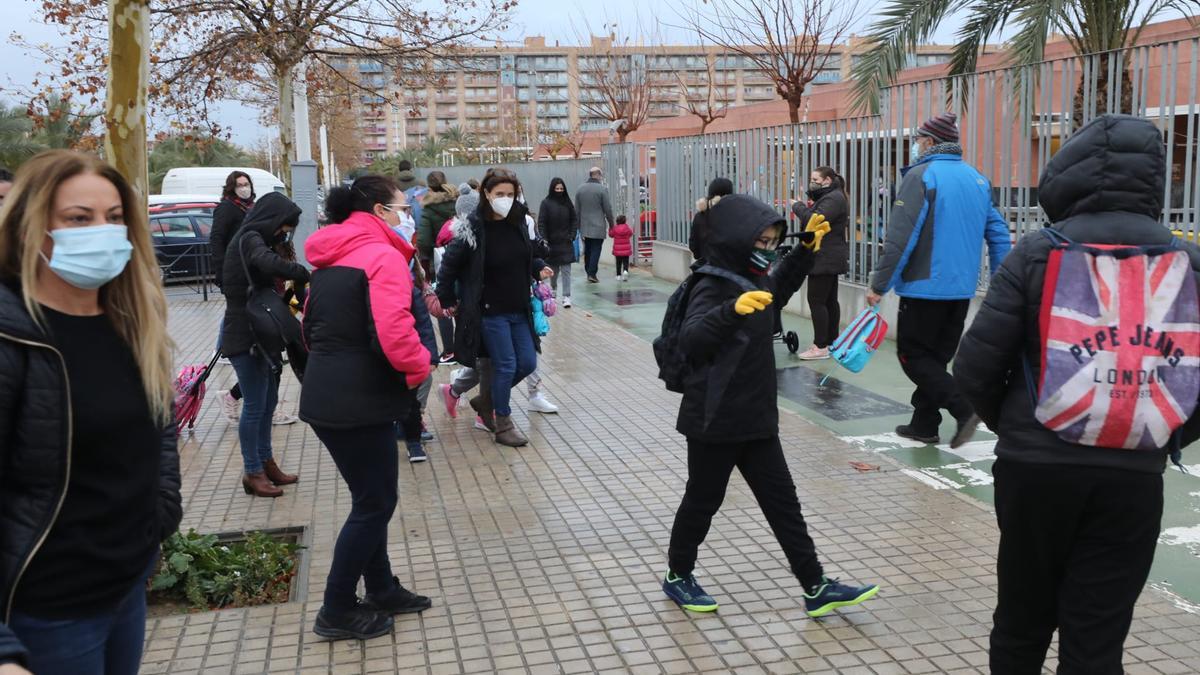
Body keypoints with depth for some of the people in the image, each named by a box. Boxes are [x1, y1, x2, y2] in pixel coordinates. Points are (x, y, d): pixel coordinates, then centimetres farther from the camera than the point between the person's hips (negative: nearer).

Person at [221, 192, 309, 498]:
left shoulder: (256, 239, 16)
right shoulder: (249, 239, -14)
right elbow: (269, 263, -37)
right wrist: (306, 274, -27)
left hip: (260, 334, 10)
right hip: (244, 337, -10)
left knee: (268, 402, 16)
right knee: (255, 406, -3)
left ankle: (266, 462, 28)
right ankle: (253, 473, 6)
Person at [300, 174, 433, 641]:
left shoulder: (331, 260, 15)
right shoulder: (383, 255, -14)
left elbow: (311, 327, 22)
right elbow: (394, 334, -26)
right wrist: (420, 366, -8)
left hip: (326, 397, 9)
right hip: (359, 404, -9)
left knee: (371, 497, 20)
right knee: (374, 504, 3)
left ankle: (382, 590, 32)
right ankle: (337, 612, 13)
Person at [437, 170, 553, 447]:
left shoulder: (518, 221, 3)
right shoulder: (475, 227, -15)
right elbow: (450, 263, -9)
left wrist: (538, 268, 0)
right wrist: (447, 300, -5)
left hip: (519, 310, 7)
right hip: (491, 311, -6)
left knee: (528, 363, 9)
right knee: (506, 366, -3)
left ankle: (486, 400, 30)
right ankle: (503, 426, 14)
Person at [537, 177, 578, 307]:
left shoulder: (567, 202, 4)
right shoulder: (546, 203, -4)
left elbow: (575, 219, 8)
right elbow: (541, 223, -5)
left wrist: (572, 235, -2)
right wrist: (544, 239, -11)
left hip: (566, 242, 1)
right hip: (551, 242, -1)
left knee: (566, 270, -5)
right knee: (553, 268, 13)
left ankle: (566, 296, -7)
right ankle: (554, 288, 38)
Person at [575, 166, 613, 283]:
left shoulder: (580, 189, 5)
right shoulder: (602, 189, -10)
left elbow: (577, 210, 9)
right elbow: (608, 209, -8)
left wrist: (578, 225, 17)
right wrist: (611, 224, 4)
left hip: (585, 226, 5)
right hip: (598, 226, -5)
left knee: (587, 250, 14)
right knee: (596, 250, -1)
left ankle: (588, 272, 19)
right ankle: (592, 273, -5)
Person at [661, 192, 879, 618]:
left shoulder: (751, 278, 8)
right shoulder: (712, 287, -19)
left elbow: (781, 287, 32)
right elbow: (690, 340, -36)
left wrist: (806, 249, 20)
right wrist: (731, 310, -52)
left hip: (756, 419, 8)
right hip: (715, 422, -8)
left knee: (783, 502, 9)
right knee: (703, 501, 9)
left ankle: (816, 589, 16)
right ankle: (678, 576, 29)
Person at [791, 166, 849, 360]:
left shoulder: (833, 199, -14)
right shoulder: (830, 197, 21)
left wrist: (798, 206, -13)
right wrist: (809, 206, 0)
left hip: (825, 260, -11)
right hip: (829, 259, 11)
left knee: (816, 301, -10)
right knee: (830, 301, 12)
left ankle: (821, 347, -9)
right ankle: (832, 341, 17)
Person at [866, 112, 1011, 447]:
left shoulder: (921, 175, -11)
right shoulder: (976, 178, 11)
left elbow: (900, 237, -17)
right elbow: (998, 232, 12)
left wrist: (879, 285, -12)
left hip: (925, 286, -7)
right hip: (962, 288, 7)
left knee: (913, 355, 2)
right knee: (937, 356, 15)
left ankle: (964, 409, -12)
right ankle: (924, 424, 20)